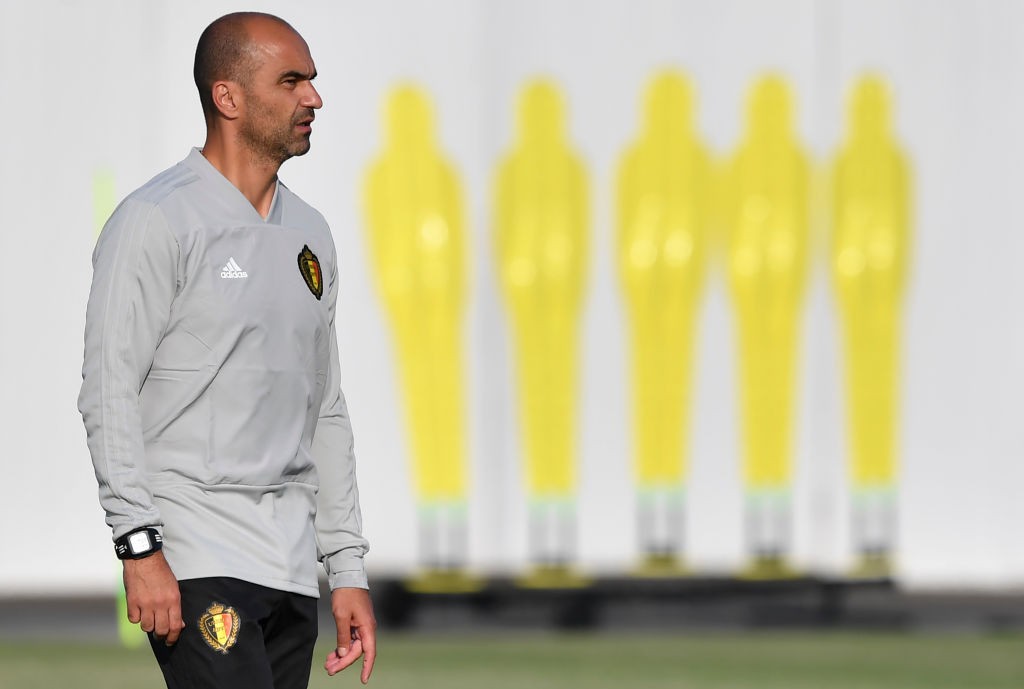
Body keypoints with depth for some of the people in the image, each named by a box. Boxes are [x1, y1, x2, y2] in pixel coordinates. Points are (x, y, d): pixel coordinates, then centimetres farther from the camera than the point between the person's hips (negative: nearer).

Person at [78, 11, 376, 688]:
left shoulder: (310, 236, 17)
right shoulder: (157, 221, -5)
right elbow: (109, 393, -10)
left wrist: (349, 569, 17)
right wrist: (140, 544, -18)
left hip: (291, 568, 7)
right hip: (196, 559, -7)